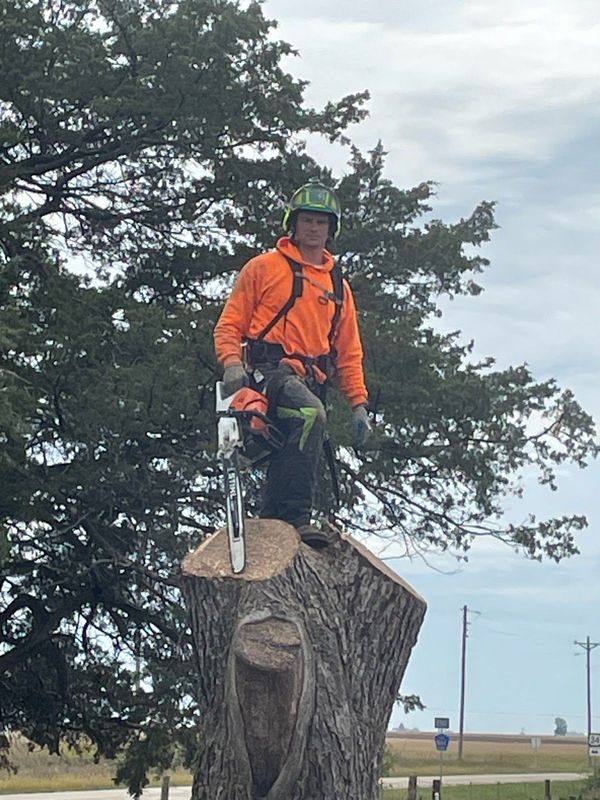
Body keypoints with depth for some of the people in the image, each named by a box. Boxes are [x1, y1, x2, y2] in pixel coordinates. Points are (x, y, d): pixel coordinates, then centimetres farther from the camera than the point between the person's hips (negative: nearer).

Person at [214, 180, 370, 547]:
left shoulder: (338, 286, 25)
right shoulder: (265, 267, 11)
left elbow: (349, 352, 24)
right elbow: (230, 324, 6)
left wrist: (359, 404, 14)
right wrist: (232, 364, -13)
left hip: (311, 381, 6)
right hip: (269, 370, -6)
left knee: (289, 459, -1)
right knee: (311, 414, -32)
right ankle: (296, 516, -36)